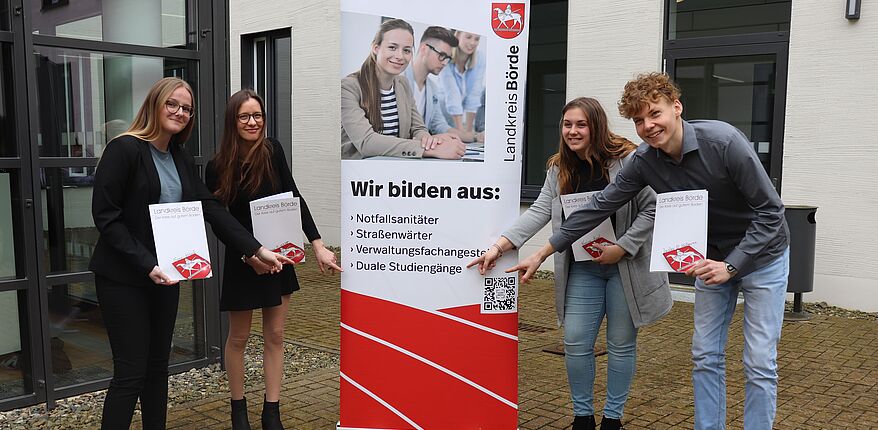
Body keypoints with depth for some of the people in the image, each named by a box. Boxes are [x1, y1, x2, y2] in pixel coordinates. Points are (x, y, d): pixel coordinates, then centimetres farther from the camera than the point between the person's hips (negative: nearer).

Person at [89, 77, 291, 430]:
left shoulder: (181, 159, 9)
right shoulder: (124, 149, -13)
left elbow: (211, 209, 4)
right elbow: (105, 216, -16)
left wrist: (256, 249, -4)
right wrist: (147, 264, -23)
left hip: (165, 275, 7)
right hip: (123, 278, -7)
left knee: (158, 365, 14)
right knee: (130, 372, -4)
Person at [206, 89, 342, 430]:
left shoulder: (272, 151, -7)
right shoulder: (218, 166, -11)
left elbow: (293, 197, -10)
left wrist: (318, 245, -18)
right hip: (242, 258, -2)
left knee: (275, 335, 7)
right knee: (238, 337, 9)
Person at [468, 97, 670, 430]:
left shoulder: (627, 160, -12)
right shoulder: (559, 168, 3)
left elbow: (651, 208, -11)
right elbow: (539, 212, -4)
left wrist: (622, 247, -18)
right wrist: (499, 246, -15)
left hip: (626, 266, -4)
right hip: (582, 268, 4)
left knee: (621, 344, 8)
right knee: (575, 342, 3)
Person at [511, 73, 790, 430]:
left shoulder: (724, 142, -28)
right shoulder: (645, 162, -12)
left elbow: (770, 211, -22)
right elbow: (599, 206, -8)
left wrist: (730, 266, -28)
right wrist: (541, 255, -7)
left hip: (762, 254, -4)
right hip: (714, 256, 5)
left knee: (759, 363, -3)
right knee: (705, 356, 7)